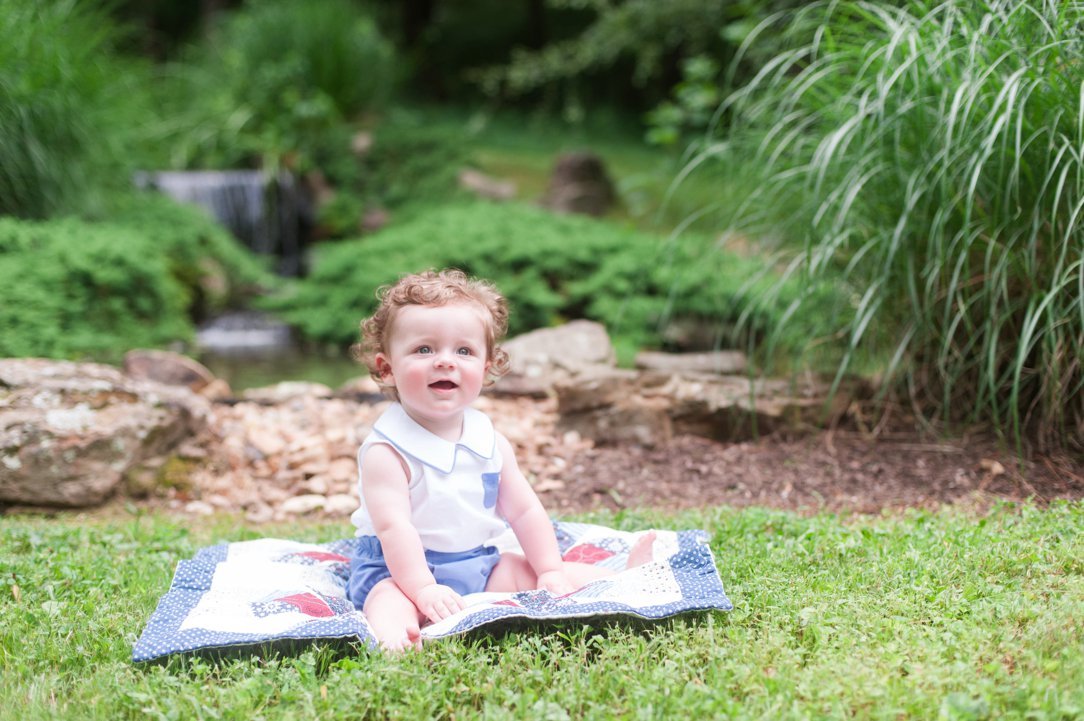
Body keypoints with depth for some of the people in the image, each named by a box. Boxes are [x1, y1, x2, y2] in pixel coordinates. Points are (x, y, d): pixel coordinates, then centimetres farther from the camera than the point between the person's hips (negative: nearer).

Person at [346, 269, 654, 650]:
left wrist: (550, 570, 2)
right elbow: (393, 527, -25)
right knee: (391, 600, -35)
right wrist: (424, 589, -34)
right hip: (401, 569, -7)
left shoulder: (491, 442, 5)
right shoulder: (386, 451, -16)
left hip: (479, 564, 7)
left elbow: (525, 511, 9)